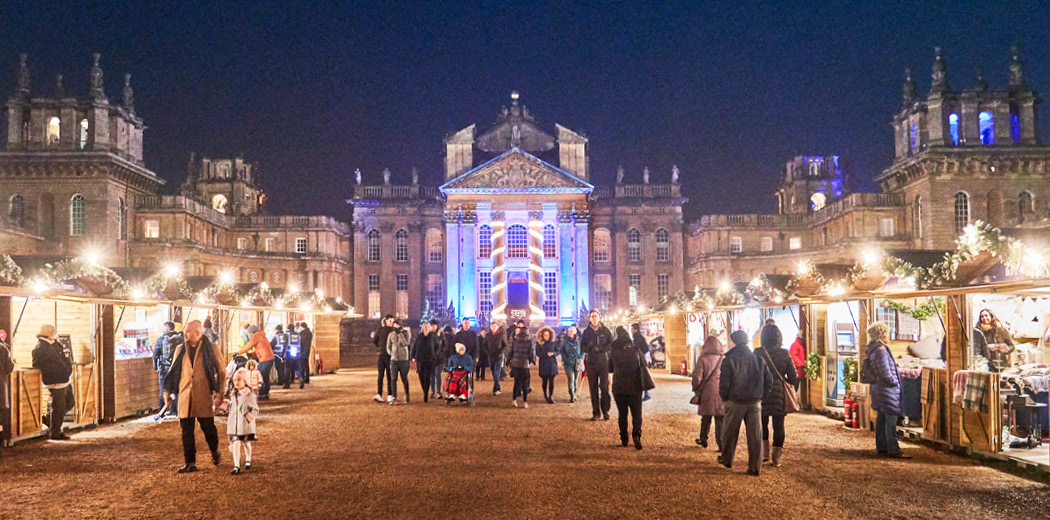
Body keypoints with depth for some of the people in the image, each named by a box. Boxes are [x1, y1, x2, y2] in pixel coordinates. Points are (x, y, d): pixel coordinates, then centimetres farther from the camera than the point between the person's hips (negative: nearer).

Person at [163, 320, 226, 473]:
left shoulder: (211, 349, 2)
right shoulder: (180, 350, 12)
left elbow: (221, 372, 3)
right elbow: (173, 371, 19)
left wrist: (219, 392, -6)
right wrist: (167, 390, 11)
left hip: (204, 395, -3)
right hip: (185, 396, 3)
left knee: (208, 427, 2)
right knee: (186, 430, 2)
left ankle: (215, 452, 29)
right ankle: (190, 462, 9)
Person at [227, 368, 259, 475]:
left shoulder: (250, 395, -8)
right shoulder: (233, 395, 8)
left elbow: (255, 409, -6)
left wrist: (251, 415, -22)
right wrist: (229, 420, 18)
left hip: (246, 424, -3)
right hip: (234, 424, 3)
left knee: (246, 443, 12)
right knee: (236, 444, -7)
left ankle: (248, 460, 36)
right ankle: (236, 466, -7)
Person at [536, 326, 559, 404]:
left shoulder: (553, 342, 4)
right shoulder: (539, 343, 0)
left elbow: (557, 351, 7)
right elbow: (538, 353, -5)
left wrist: (553, 353, -14)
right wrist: (546, 354, -18)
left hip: (552, 363, 0)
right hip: (543, 365, 0)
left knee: (551, 381, -7)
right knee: (544, 381, 8)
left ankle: (550, 397, -5)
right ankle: (545, 395, 31)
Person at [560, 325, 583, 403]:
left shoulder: (579, 340, 4)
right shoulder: (565, 340, 3)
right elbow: (562, 351, 8)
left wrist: (580, 359, 0)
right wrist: (564, 359, -4)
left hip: (577, 362, 2)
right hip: (568, 362, -2)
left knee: (575, 379, 7)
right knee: (571, 379, -11)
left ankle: (574, 394, 21)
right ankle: (572, 397, -11)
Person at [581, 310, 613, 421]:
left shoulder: (605, 330, 4)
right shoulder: (586, 332, 10)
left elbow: (611, 344, 0)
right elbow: (582, 347, 7)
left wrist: (601, 348, -15)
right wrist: (589, 347, -14)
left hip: (603, 361, -2)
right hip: (591, 362, 2)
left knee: (604, 386, -7)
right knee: (593, 387, 1)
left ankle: (605, 411, 2)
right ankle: (596, 413, 5)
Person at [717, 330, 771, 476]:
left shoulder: (728, 360, -8)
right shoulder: (758, 359, 3)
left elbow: (724, 383, -11)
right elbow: (768, 382, 6)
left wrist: (724, 398, 6)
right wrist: (760, 397, 15)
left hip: (735, 403, -2)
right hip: (755, 403, 2)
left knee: (730, 432, 15)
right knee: (755, 436, 5)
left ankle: (726, 460, 29)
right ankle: (754, 467, 5)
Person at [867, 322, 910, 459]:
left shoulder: (873, 350, 11)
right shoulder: (881, 350, -20)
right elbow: (885, 373, -22)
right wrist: (895, 382, -9)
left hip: (877, 388, 11)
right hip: (887, 390, -11)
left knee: (881, 419, 14)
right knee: (891, 419, -7)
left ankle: (881, 448, 20)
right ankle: (893, 450, -6)